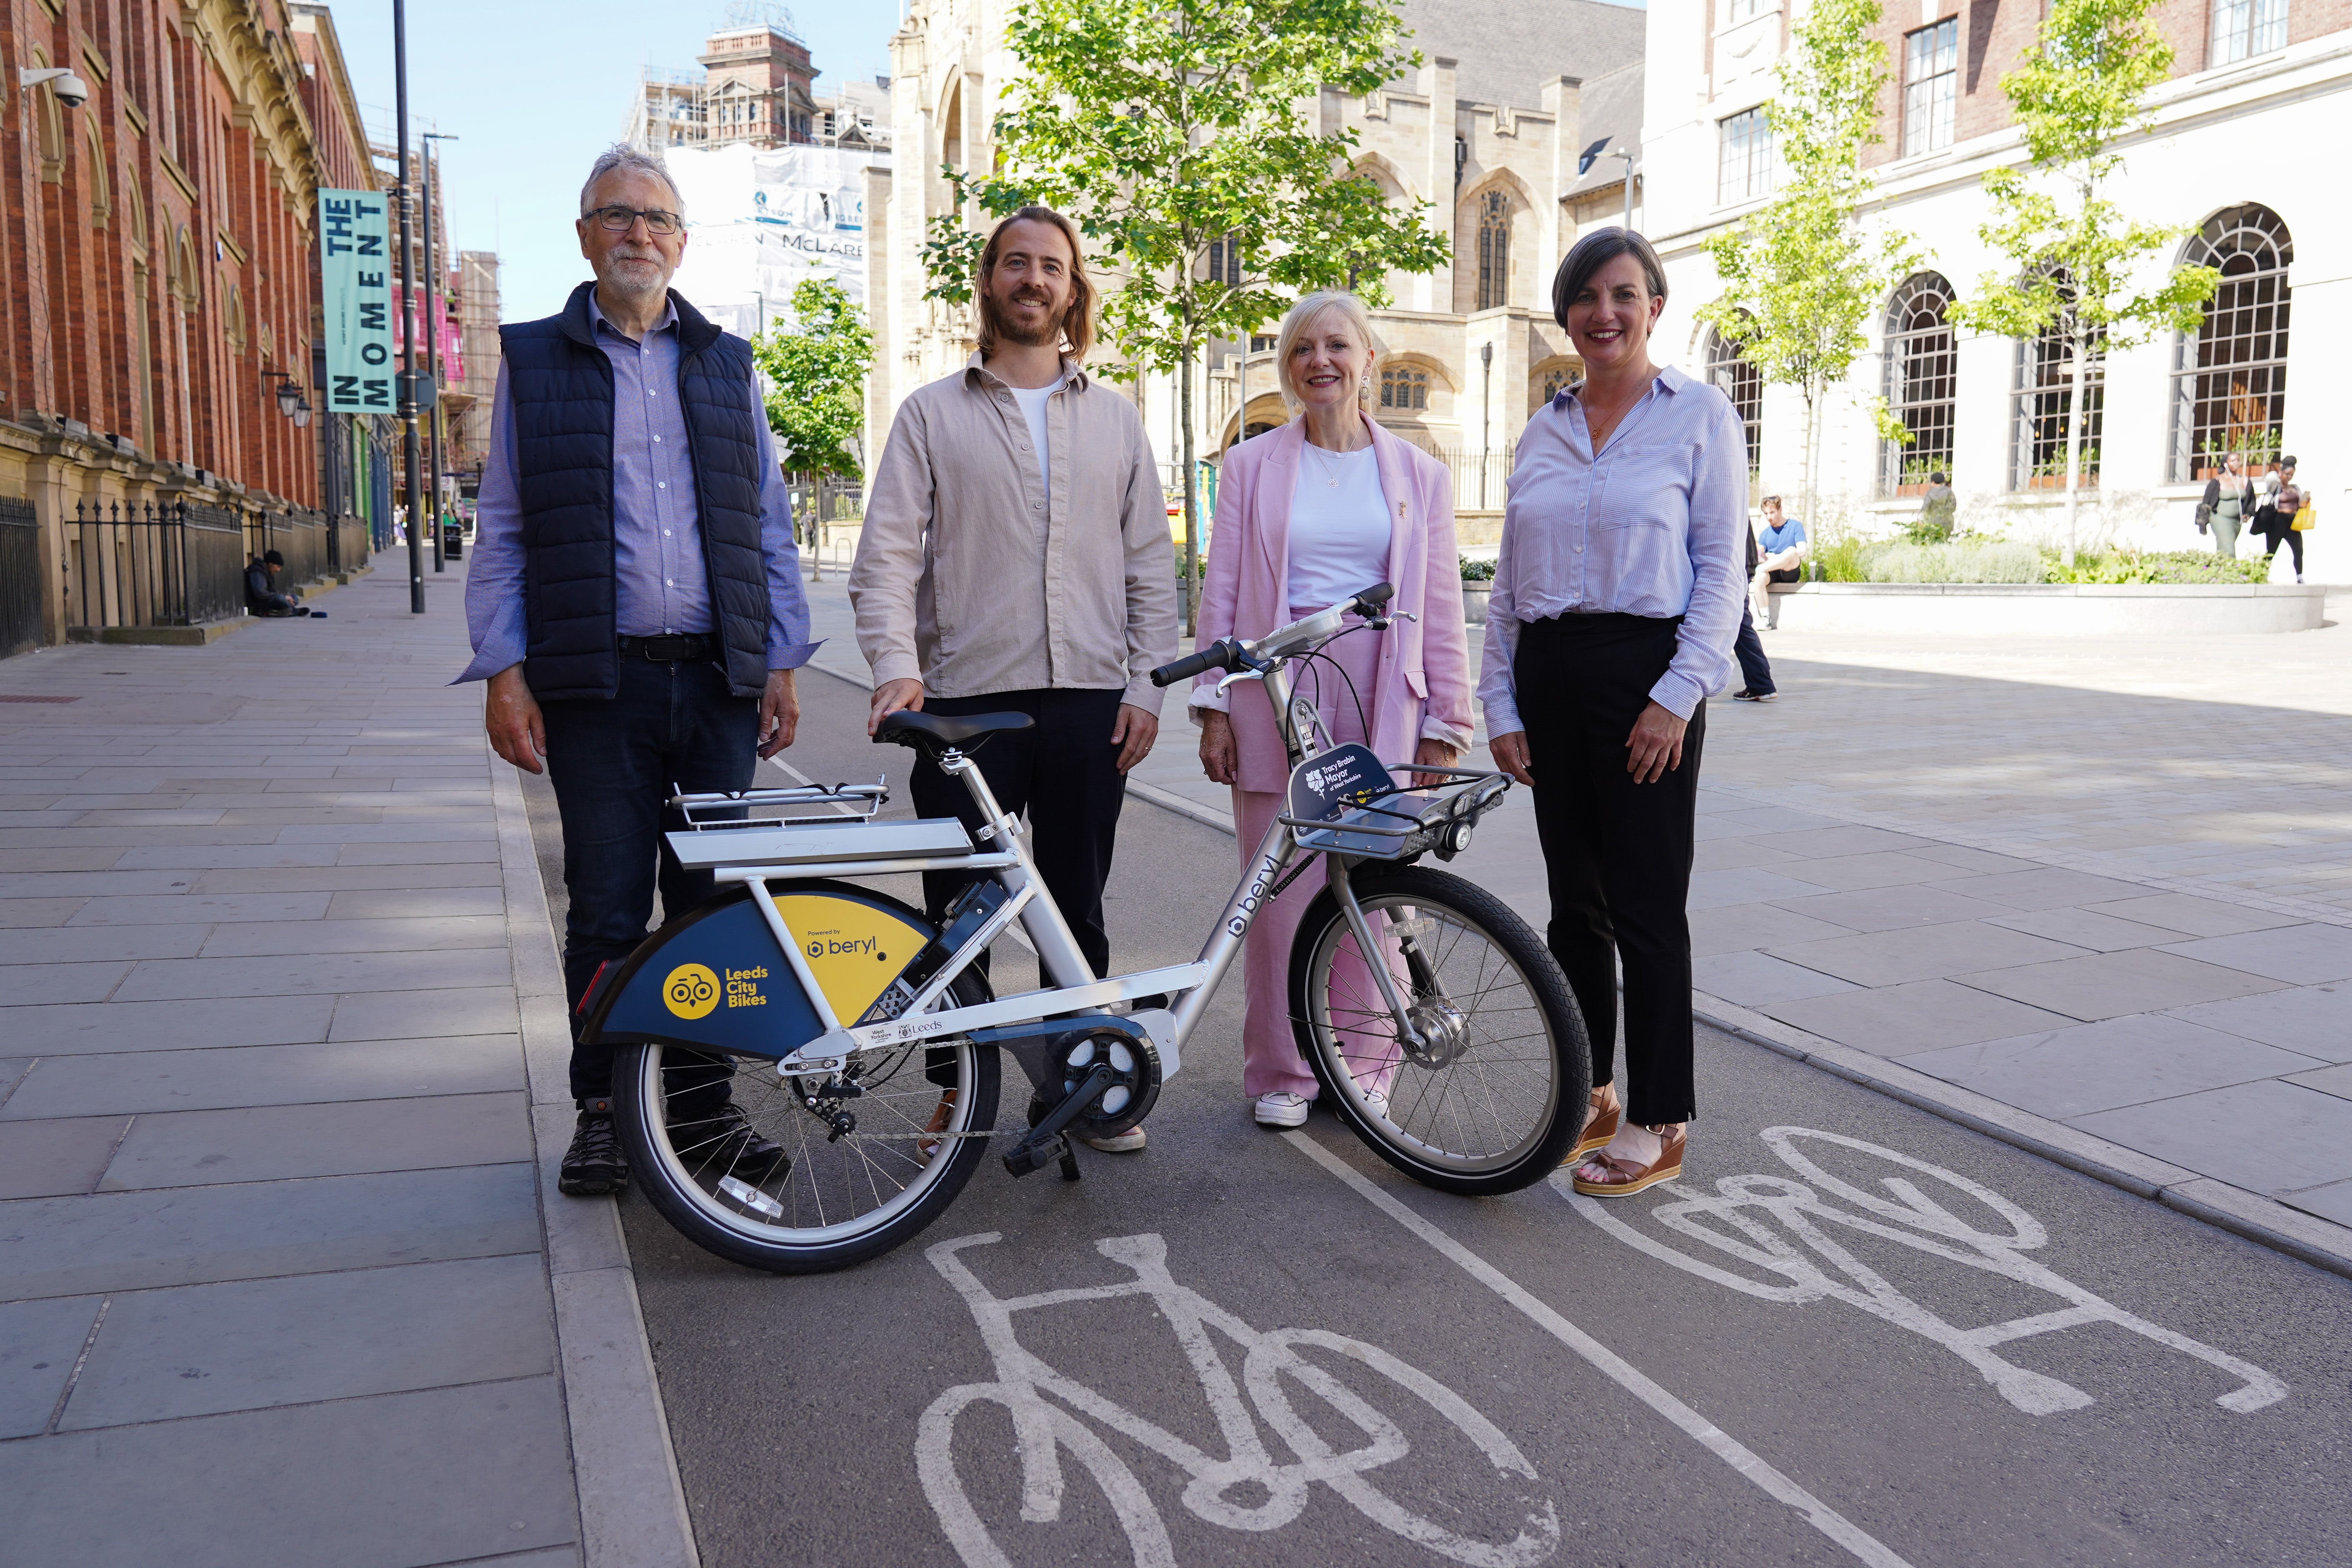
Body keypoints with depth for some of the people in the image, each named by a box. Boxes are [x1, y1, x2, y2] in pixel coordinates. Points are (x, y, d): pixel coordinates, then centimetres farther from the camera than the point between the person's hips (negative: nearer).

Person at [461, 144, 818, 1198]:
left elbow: (769, 525, 13)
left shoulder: (725, 363, 14)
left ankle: (701, 1098, 19)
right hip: (597, 684, -2)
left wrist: (782, 661, 6)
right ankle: (603, 1109, 17)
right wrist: (504, 672, -4)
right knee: (607, 909, 2)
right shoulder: (533, 359, 9)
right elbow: (500, 533, 6)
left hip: (719, 680, 2)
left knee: (711, 900, 6)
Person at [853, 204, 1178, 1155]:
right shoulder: (933, 413, 6)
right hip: (966, 699, -1)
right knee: (958, 915, 4)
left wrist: (1146, 686, 2)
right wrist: (895, 666, -17)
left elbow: (1149, 564, 12)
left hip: (1090, 700, 2)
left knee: (1078, 910, 10)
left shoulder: (1115, 418, 13)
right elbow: (888, 553, -1)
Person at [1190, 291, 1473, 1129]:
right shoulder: (1252, 466, 8)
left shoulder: (1419, 475, 9)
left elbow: (1440, 611, 7)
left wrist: (1444, 725, 3)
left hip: (1380, 691, 1)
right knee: (1281, 888, 0)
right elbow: (1221, 593, 6)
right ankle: (1282, 1074, 15)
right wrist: (1213, 706, -1)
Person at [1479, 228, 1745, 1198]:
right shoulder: (1542, 431, 13)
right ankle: (1591, 1095, 25)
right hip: (1548, 675, 5)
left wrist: (1677, 697, -14)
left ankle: (1658, 1127, 10)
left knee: (1647, 908, -2)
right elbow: (1507, 581, 13)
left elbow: (1720, 571, -5)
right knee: (1574, 902, 11)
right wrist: (1500, 706, 6)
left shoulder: (1699, 415, 0)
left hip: (1644, 670, -5)